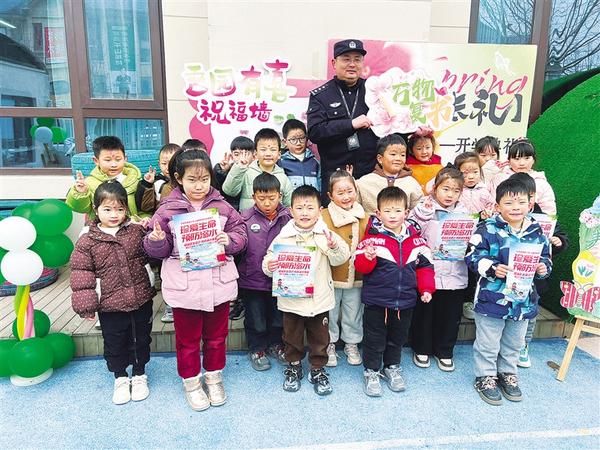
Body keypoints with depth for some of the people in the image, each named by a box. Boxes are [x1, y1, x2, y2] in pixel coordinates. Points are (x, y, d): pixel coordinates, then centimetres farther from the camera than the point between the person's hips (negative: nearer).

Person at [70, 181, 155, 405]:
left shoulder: (137, 231, -3)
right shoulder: (87, 242, -7)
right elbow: (81, 275, -4)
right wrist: (86, 305, -6)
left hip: (141, 300, 1)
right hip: (109, 305, -1)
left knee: (141, 339, 16)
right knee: (114, 344, 15)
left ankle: (139, 375, 37)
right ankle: (120, 378, 37)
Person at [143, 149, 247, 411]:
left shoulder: (222, 207, -1)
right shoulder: (167, 210, -5)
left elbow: (241, 234, 3)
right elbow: (158, 250, -1)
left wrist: (230, 240, -17)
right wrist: (157, 241, -23)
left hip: (219, 283, 2)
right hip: (184, 287, -1)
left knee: (216, 335, 19)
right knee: (187, 338, 15)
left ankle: (214, 377, 41)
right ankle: (191, 382, 37)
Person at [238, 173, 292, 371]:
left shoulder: (288, 218, -6)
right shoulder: (245, 218, -11)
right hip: (252, 279, -2)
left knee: (278, 316, 21)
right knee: (255, 319, 15)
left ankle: (275, 345, 44)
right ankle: (256, 349, 38)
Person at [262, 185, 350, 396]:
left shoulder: (326, 235, -6)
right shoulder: (284, 237, -6)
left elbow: (341, 259, -10)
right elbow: (270, 258, -4)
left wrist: (334, 246, -29)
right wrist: (269, 267, -25)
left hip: (319, 298, 0)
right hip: (291, 298, 0)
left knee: (319, 337, 16)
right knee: (292, 337, 18)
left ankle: (318, 370, 35)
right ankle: (294, 367, 39)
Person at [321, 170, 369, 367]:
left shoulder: (364, 217, 1)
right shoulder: (323, 217, -12)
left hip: (356, 276, 3)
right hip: (331, 276, -3)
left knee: (353, 313, 18)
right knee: (329, 312, 13)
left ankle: (351, 344, 39)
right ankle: (329, 344, 34)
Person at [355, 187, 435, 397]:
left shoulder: (415, 238, 1)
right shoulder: (373, 236, -12)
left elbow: (425, 265, 7)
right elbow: (360, 266, -13)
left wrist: (426, 288, -2)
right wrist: (368, 257, -34)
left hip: (405, 301, 4)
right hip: (376, 300, -4)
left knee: (397, 337, 21)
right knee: (374, 339, 10)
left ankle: (392, 367, 43)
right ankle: (371, 371, 30)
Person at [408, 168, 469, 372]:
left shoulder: (464, 213, 6)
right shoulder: (424, 209, -6)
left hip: (455, 275, 3)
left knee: (451, 315, 14)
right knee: (424, 313, 11)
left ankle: (445, 351, 34)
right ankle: (422, 349, 32)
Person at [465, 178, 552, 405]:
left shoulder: (536, 232, 1)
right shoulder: (488, 229, -15)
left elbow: (545, 257, 11)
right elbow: (473, 257, -15)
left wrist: (543, 267, -10)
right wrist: (493, 268, -29)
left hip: (523, 299, 5)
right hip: (492, 298, -5)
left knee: (514, 343, 23)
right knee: (488, 343, 10)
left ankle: (508, 374, 43)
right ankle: (485, 377, 29)